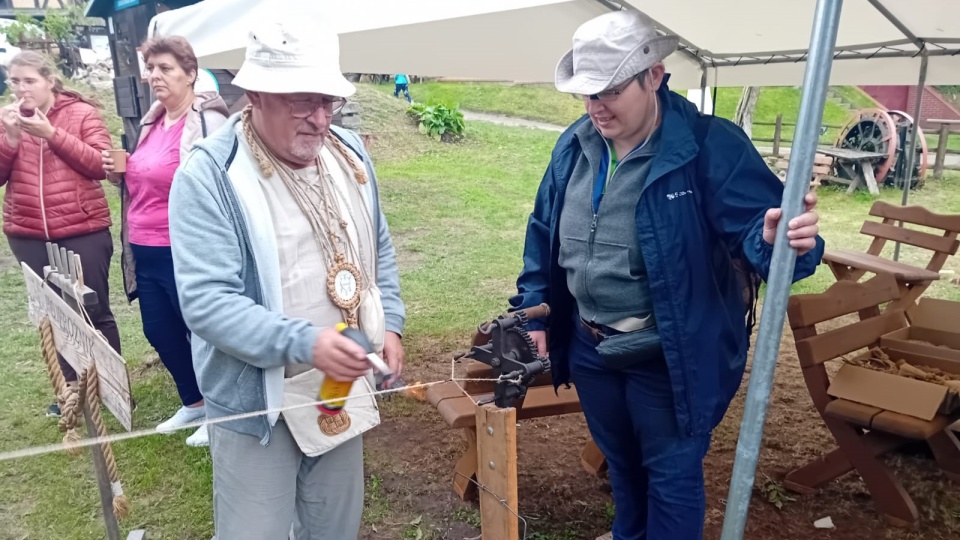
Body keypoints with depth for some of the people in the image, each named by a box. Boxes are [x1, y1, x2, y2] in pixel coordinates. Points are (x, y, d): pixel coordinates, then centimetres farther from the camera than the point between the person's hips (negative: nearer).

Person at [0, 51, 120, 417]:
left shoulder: (82, 112, -2)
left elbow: (102, 165, -12)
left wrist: (51, 133, -17)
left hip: (83, 230, -4)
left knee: (95, 310, 2)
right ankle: (71, 386, 25)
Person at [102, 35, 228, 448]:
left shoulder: (208, 120, -14)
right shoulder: (152, 121, 12)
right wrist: (119, 175, 4)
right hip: (146, 252, 9)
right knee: (159, 332, 18)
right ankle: (193, 403, 39)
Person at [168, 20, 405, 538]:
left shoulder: (349, 153, 2)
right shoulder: (208, 176, -18)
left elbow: (379, 251, 12)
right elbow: (206, 301, -24)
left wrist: (389, 324, 0)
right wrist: (305, 343, -34)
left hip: (343, 388, 6)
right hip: (257, 399, -5)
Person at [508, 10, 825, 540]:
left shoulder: (709, 146, -18)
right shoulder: (574, 146, -2)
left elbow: (756, 225, -21)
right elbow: (543, 233, 7)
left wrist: (777, 239, -46)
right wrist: (534, 313, 7)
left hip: (669, 356, -5)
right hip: (589, 346, 6)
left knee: (671, 472, 14)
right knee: (618, 457, 28)